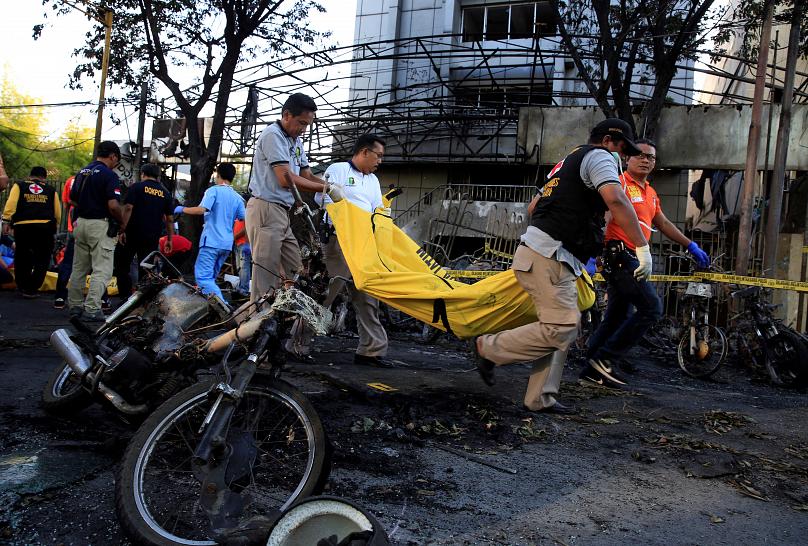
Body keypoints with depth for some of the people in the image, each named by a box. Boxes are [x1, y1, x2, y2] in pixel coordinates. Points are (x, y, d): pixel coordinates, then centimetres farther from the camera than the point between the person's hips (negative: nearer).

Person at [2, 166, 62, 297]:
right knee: (42, 260, 8)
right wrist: (53, 226, 24)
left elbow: (11, 203, -1)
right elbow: (58, 213, 9)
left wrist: (6, 221, -2)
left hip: (22, 227, 1)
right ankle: (31, 289, 4)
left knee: (22, 259, 15)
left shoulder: (19, 186, 15)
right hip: (45, 227, -1)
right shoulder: (51, 190, 15)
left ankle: (22, 287, 20)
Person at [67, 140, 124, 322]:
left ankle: (75, 305, 22)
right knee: (102, 270, -5)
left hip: (81, 223, 8)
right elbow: (113, 205, -21)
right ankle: (92, 310, -8)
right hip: (100, 226, -8)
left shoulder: (82, 172, 12)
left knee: (79, 268, 15)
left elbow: (72, 200, 16)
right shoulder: (109, 175, -12)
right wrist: (122, 222, -5)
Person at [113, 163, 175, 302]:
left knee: (122, 266, 8)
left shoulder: (136, 187, -1)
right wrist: (169, 239, 13)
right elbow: (169, 219, 8)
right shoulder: (165, 193, 9)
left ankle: (126, 297, 1)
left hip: (132, 234, -3)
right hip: (152, 238, 3)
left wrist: (122, 230, -10)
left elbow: (128, 208, -11)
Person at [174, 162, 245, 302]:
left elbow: (201, 209, -18)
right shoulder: (238, 198, 13)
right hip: (227, 244, 7)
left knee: (203, 277, -10)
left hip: (211, 241, -7)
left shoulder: (214, 190, -5)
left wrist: (182, 209, -3)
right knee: (210, 277, 17)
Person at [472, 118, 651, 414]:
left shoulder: (567, 162, 28)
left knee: (562, 330, 11)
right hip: (549, 257, -10)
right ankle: (490, 347, -2)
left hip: (554, 259, 10)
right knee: (561, 330, -13)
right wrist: (643, 248, -20)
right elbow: (616, 200, -20)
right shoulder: (598, 156, -1)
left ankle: (538, 399, 12)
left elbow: (532, 206, 33)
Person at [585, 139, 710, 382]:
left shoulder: (651, 193, 21)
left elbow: (663, 224, 31)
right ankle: (606, 358, -9)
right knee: (651, 307, -12)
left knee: (617, 316, 8)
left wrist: (691, 246, 31)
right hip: (619, 254, -9)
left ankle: (593, 369, 12)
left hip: (628, 258, 9)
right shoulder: (620, 182, -7)